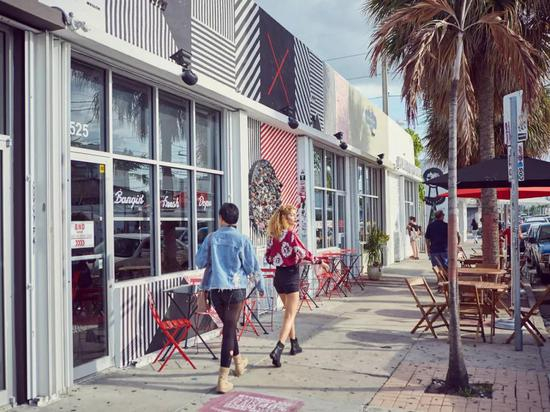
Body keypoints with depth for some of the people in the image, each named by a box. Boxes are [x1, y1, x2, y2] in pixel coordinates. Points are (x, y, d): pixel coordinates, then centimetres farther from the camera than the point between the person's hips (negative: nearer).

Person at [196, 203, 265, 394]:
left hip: (215, 288, 3)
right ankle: (223, 379, 1)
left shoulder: (211, 238, -1)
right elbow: (252, 267, -3)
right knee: (229, 330, 2)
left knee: (229, 326, 22)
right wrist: (260, 286, 11)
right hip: (235, 288, -3)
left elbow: (200, 262, 3)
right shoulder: (242, 240, -7)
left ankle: (238, 361, 42)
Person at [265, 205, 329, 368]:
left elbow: (268, 257, 9)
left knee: (289, 311, 22)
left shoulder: (273, 235, 5)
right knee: (290, 315, -2)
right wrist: (319, 262, -8)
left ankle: (294, 345, 33)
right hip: (291, 275, -7)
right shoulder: (291, 234, -15)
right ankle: (277, 350, -14)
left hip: (278, 275, 7)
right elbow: (304, 253, -20)